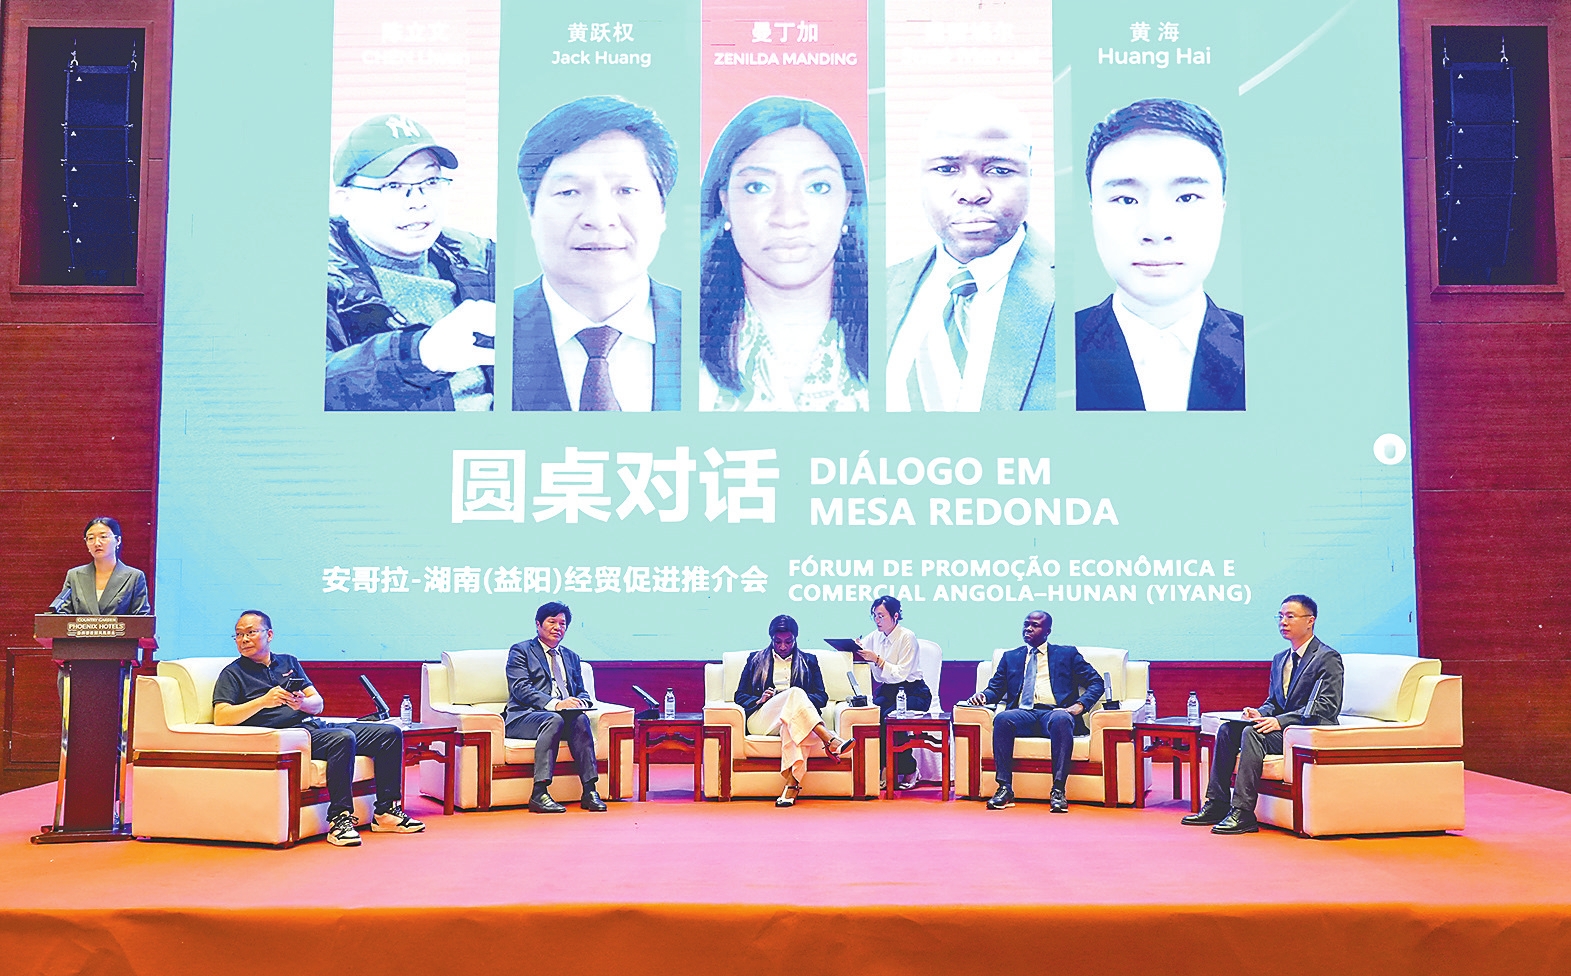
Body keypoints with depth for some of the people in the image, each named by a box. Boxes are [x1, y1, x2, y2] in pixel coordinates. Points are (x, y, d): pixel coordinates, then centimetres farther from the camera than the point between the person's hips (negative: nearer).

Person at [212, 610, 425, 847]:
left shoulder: (289, 662, 23)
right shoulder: (233, 674, 8)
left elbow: (318, 703, 16)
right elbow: (221, 718, -9)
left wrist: (301, 703, -8)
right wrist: (263, 701, -21)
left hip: (316, 726, 7)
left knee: (390, 733, -5)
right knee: (343, 738, -35)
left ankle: (385, 812, -3)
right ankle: (339, 819, -31)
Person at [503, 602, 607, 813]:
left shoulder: (571, 658, 26)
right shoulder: (520, 651, 7)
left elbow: (581, 692, 21)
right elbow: (521, 689, -8)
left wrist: (579, 702, -7)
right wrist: (554, 704, -23)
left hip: (562, 715, 4)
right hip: (525, 716, -4)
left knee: (580, 719, -29)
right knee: (554, 720, -36)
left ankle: (589, 791, -32)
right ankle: (539, 793, -42)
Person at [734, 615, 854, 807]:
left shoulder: (809, 661, 24)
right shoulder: (755, 660, 23)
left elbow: (822, 697, 14)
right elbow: (740, 696, 17)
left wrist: (801, 702, -9)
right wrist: (759, 700, -6)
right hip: (761, 720, 0)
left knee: (793, 724, -41)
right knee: (795, 692, -33)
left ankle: (792, 784, -54)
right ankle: (830, 741, -49)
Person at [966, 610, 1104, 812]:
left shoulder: (1067, 654, 19)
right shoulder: (1010, 657, 27)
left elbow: (1096, 682, 13)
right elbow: (996, 689, 21)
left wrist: (1080, 704, -6)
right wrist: (983, 695, -3)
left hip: (1054, 712, -2)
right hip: (1023, 713, 2)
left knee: (1061, 720, -39)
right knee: (1002, 718, -34)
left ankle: (1058, 790, -38)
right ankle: (1005, 788, -33)